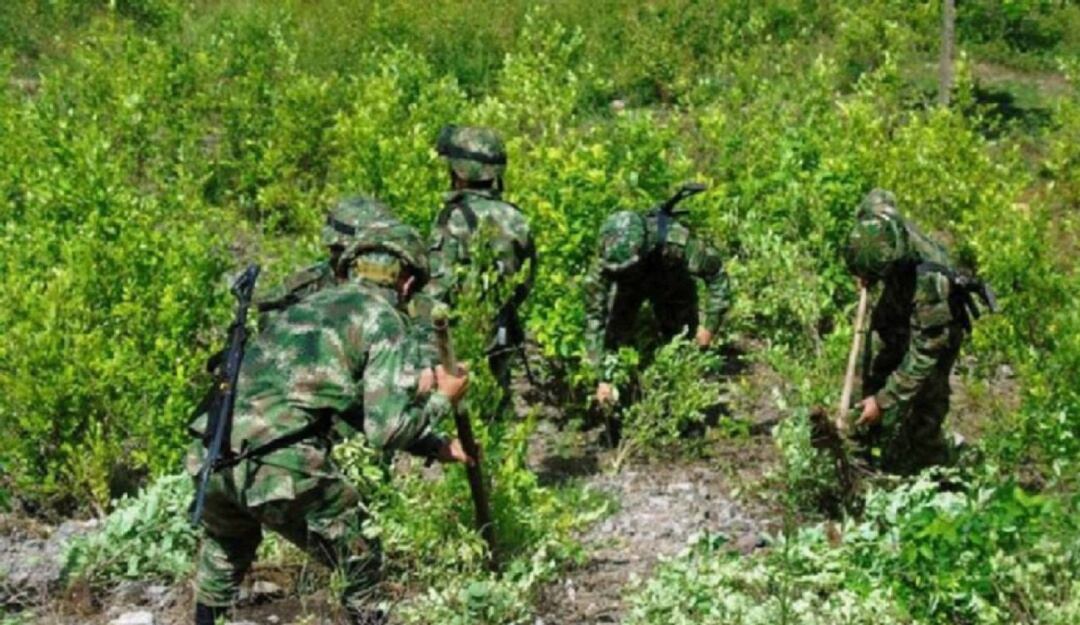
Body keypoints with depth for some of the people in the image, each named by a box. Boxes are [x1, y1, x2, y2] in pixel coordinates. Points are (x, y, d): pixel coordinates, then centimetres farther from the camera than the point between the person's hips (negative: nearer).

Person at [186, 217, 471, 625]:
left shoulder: (310, 304, 27)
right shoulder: (385, 320, 5)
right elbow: (386, 430, -4)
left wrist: (435, 447, 39)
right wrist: (442, 400, 14)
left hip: (214, 456, 7)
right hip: (284, 470, -7)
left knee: (226, 545, 36)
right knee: (361, 566, 14)